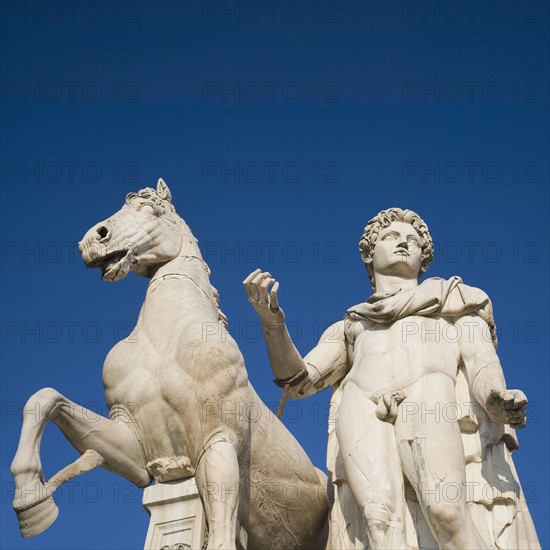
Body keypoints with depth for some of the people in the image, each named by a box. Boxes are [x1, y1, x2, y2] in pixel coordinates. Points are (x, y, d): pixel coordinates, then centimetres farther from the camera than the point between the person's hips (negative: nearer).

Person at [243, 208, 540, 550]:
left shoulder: (456, 299, 34)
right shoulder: (349, 328, 38)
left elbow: (481, 357, 14)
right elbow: (298, 381, 23)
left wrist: (497, 398, -11)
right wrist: (272, 320, 5)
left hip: (433, 395, -1)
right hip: (364, 406, 1)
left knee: (447, 510, -33)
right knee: (380, 515, -31)